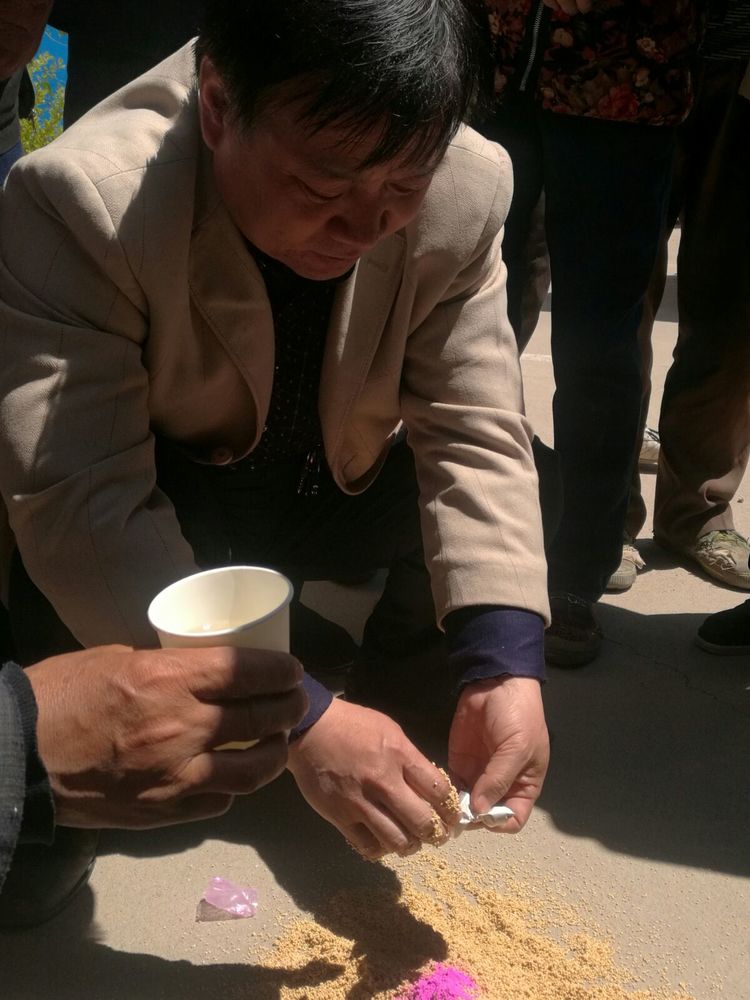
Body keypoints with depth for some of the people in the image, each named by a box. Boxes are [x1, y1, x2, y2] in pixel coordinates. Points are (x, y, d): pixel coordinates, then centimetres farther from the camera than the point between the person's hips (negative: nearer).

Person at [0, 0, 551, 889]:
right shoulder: (79, 199, -34)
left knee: (549, 496, -15)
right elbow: (79, 504, -39)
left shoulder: (469, 188, -24)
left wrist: (503, 667, -33)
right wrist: (297, 720, -45)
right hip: (161, 507, -3)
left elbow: (474, 435, -19)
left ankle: (386, 707, 10)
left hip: (341, 487, 4)